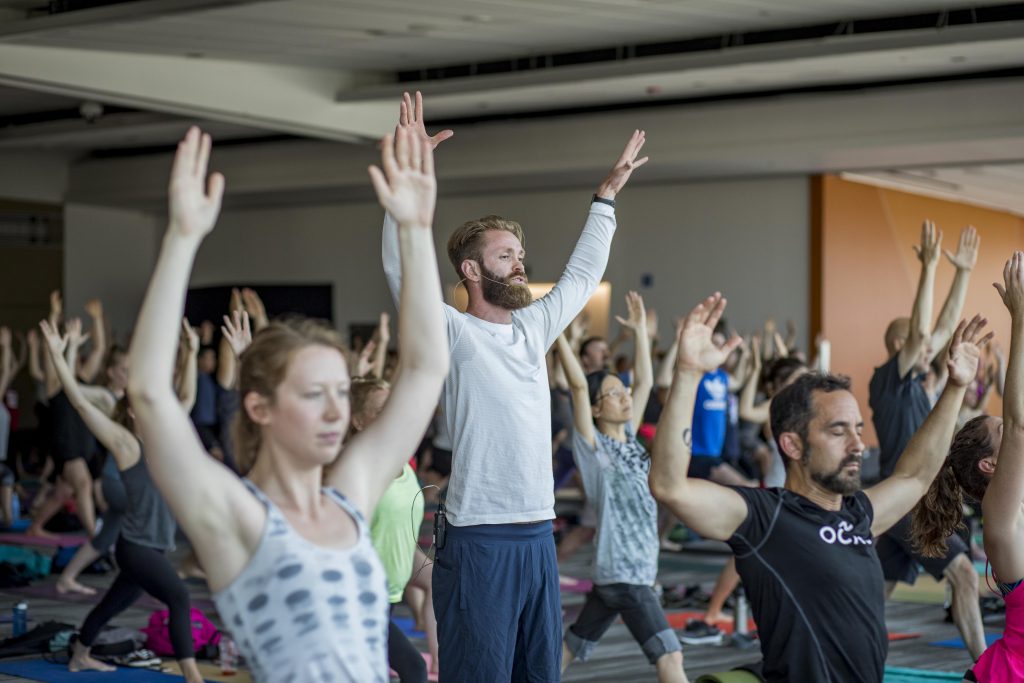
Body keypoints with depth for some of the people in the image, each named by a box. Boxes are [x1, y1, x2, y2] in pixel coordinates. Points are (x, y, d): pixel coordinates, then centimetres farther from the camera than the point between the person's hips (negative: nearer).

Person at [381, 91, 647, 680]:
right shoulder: (452, 334, -7)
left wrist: (607, 196, 27)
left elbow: (583, 274, 25)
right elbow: (402, 268, -21)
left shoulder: (534, 328, 12)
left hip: (539, 536, 7)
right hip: (478, 541, -7)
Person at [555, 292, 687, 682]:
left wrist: (639, 328, 16)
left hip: (634, 570, 8)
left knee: (571, 649, 13)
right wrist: (557, 331, -23)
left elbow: (645, 381, 15)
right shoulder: (592, 446, -9)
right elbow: (578, 386, -20)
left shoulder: (628, 439, 10)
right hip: (623, 572, -8)